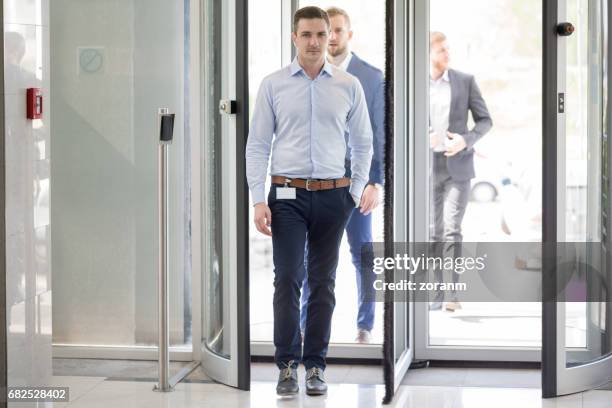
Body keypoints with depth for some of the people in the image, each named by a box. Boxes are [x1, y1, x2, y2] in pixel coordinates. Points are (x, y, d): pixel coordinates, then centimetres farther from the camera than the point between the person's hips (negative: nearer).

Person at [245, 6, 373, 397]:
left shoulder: (349, 86, 5)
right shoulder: (273, 85, 2)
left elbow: (363, 143, 12)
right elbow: (257, 145, 2)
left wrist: (358, 189, 3)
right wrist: (259, 200, -5)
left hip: (333, 196, 2)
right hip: (288, 195, -1)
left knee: (323, 283, 7)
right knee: (288, 279, -7)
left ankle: (316, 366, 15)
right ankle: (287, 365, 4)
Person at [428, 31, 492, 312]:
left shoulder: (465, 81, 2)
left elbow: (485, 120, 5)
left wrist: (465, 140, -14)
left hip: (458, 165, -1)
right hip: (428, 168, 1)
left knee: (452, 230, -12)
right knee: (434, 232, 5)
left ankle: (453, 292, -6)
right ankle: (437, 294, 13)